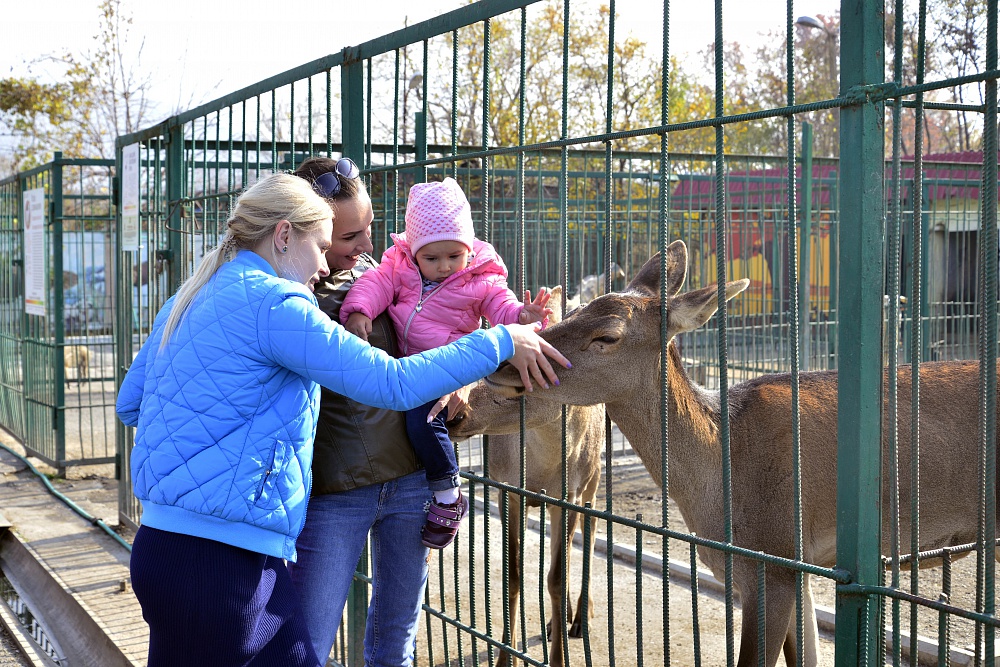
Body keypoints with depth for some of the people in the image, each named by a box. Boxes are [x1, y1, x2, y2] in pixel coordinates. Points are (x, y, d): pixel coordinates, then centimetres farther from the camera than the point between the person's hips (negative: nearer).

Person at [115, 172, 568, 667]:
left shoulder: (186, 302, 15)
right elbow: (393, 384, -16)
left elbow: (129, 405, 24)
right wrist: (501, 342, -7)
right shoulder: (270, 302, -13)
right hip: (223, 560, -9)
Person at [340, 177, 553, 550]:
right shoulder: (400, 266, 4)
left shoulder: (481, 280, -4)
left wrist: (521, 317, -31)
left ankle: (448, 496, -10)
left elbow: (501, 308, -8)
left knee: (422, 420, -27)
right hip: (405, 366, 6)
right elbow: (376, 284, -5)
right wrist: (358, 311, -25)